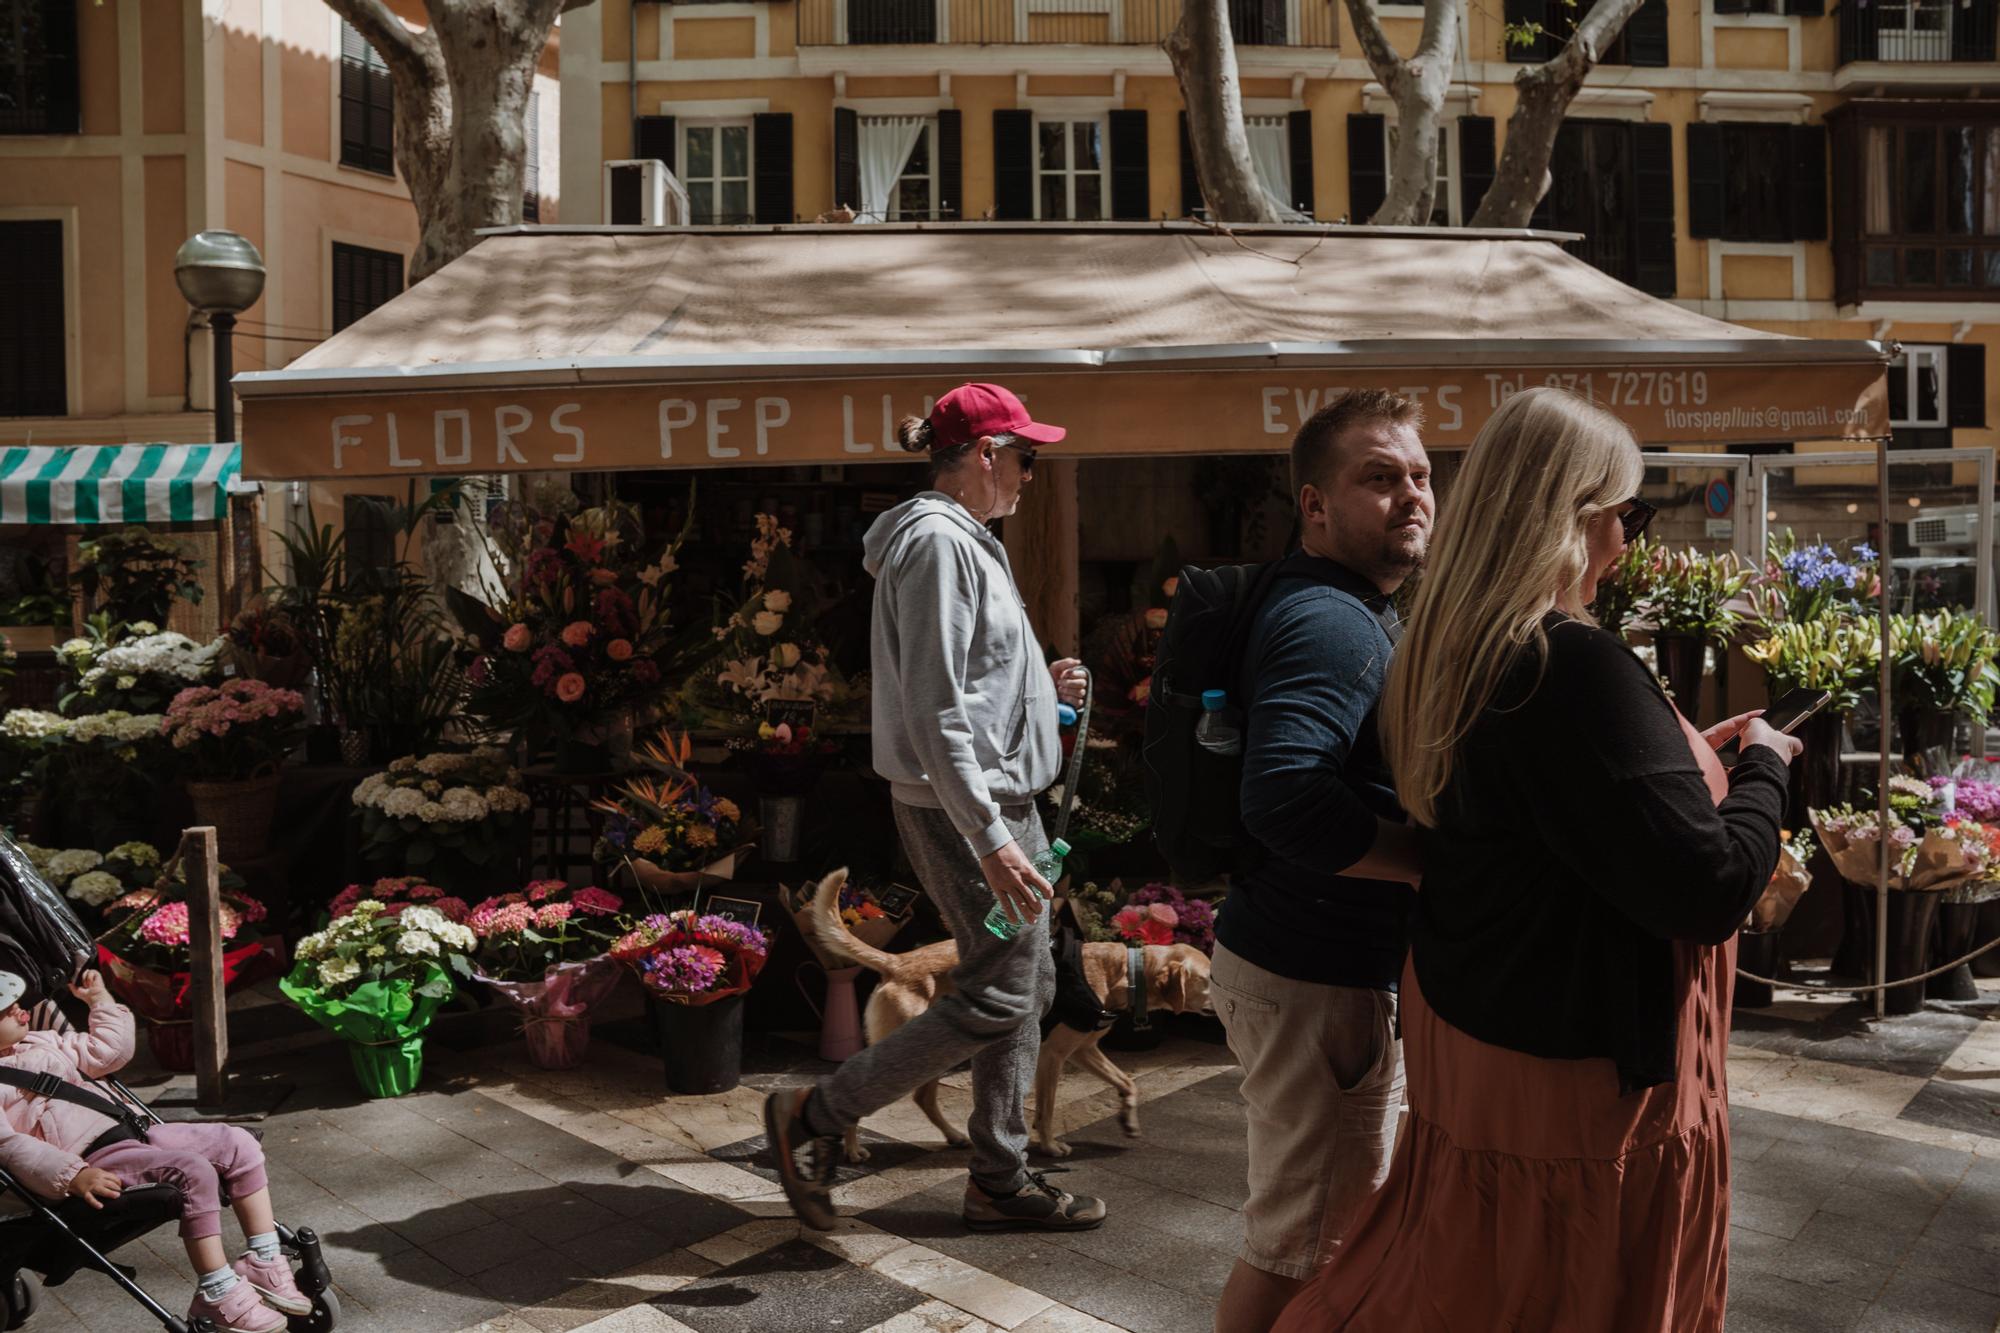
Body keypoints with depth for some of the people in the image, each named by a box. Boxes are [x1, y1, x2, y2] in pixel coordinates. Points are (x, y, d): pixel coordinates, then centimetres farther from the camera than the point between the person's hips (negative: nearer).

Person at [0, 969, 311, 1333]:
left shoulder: (38, 1043, 22)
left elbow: (110, 1051, 31)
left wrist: (99, 999, 24)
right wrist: (73, 1176, -32)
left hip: (131, 1131, 9)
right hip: (94, 1160, -9)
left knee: (238, 1144, -4)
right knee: (193, 1171, -31)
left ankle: (264, 1263, 0)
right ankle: (216, 1297, -24)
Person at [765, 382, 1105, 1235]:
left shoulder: (961, 540, 16)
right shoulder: (937, 542, -17)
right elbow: (935, 713, -23)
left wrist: (1041, 687, 13)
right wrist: (988, 837, -25)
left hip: (997, 796, 10)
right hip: (965, 808, -10)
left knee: (1026, 989, 13)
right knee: (997, 999, -5)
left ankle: (1001, 1180, 23)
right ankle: (815, 1117, 6)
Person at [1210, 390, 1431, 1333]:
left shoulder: (1357, 613, 13)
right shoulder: (1333, 623, -22)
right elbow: (1286, 800, -37)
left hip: (1319, 960, 11)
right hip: (1313, 979, -11)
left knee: (1345, 1218, 28)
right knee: (1301, 1243, 4)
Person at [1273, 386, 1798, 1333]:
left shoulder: (1444, 655, 4)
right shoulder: (1574, 668, -24)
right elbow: (1706, 890, -23)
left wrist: (1688, 754, 19)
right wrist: (1760, 768, -5)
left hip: (1465, 1034, 8)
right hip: (1583, 1075, -8)